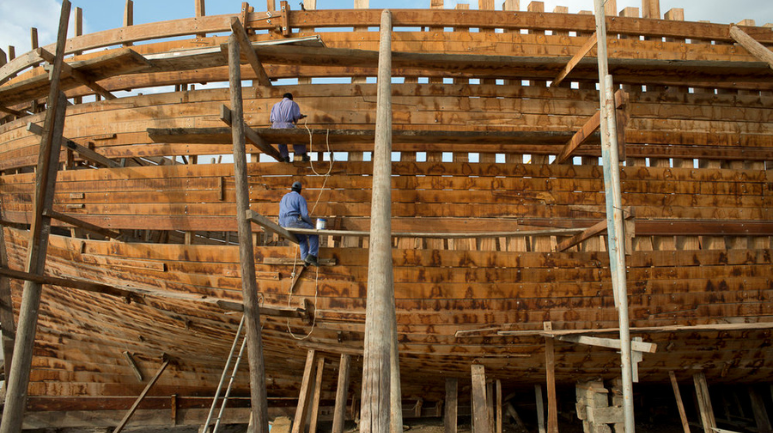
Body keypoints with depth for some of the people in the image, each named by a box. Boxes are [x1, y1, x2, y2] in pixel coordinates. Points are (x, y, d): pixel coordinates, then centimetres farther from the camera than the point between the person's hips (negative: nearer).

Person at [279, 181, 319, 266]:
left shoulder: (284, 198, 25)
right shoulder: (300, 198, 1)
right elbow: (304, 215, -8)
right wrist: (311, 224, 9)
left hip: (283, 225, 8)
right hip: (294, 222, -8)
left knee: (302, 238, 29)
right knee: (314, 233, 9)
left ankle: (305, 259, 20)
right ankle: (312, 256, -1)